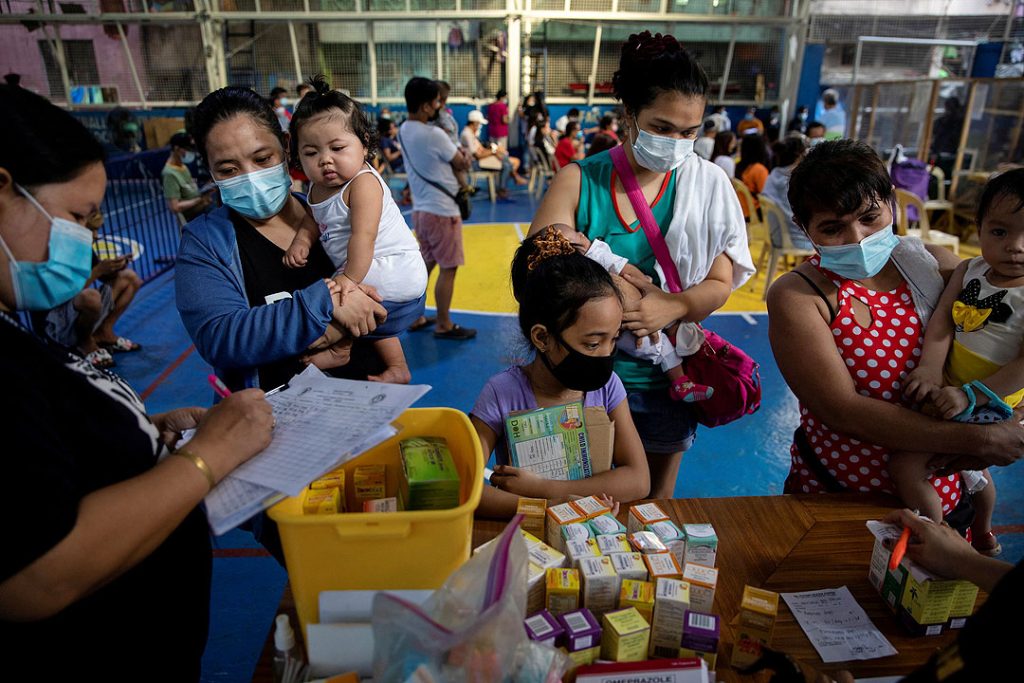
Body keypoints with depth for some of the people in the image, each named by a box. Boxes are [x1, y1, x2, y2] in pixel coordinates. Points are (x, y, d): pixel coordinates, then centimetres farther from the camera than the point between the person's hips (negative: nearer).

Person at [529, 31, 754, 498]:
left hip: (665, 377, 2)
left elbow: (720, 282, -4)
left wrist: (671, 308, -27)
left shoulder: (707, 184, -3)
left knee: (654, 499, 24)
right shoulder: (579, 181, -8)